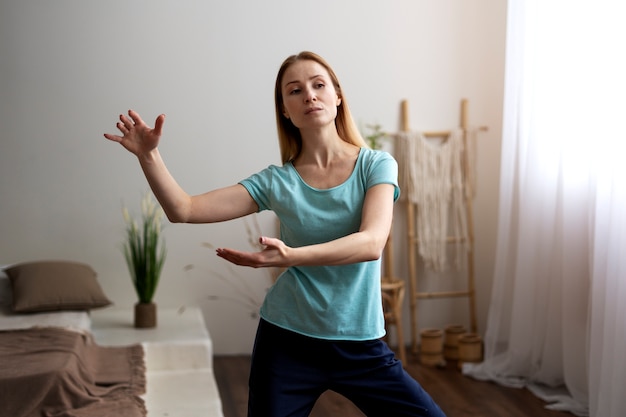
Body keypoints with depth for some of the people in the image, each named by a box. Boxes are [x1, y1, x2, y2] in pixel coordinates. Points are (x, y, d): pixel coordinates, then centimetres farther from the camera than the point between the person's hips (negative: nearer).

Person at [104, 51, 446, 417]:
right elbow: (184, 210, -4)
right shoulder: (276, 182, -1)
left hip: (362, 344, 0)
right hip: (287, 343, 1)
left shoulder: (376, 165, -4)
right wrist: (149, 155, -19)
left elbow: (372, 242, -21)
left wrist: (290, 256, -34)